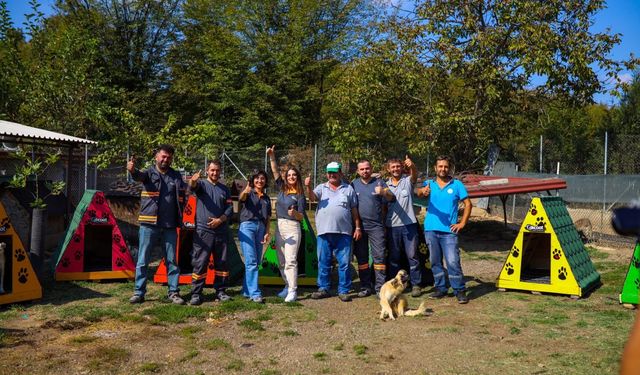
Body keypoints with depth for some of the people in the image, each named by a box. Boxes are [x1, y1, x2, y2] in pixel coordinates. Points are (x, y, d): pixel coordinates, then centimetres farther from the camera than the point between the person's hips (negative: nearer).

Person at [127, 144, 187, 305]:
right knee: (143, 260, 3)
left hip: (170, 226, 3)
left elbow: (181, 198, 13)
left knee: (171, 260, 7)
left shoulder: (176, 176, 9)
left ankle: (174, 293, 15)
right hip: (149, 225, -2)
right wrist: (132, 170, -48)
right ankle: (139, 292, 13)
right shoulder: (149, 173, -1)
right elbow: (139, 176, -25)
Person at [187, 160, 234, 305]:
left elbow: (230, 208, 8)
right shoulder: (202, 184, 3)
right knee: (200, 263, -5)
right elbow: (192, 187, -22)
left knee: (221, 263, 9)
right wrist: (192, 181, -46)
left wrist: (220, 220, -10)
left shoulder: (225, 189, 13)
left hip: (221, 231, 4)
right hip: (203, 230, -4)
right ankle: (196, 294, 0)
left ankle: (220, 291, 19)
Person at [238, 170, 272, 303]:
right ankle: (255, 293, -15)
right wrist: (245, 191, -44)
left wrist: (267, 232, 5)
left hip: (260, 227, 6)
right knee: (251, 261, -13)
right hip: (248, 226, -6)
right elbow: (241, 198, -21)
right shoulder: (249, 193, 3)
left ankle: (246, 290, 17)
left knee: (257, 262, 7)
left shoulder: (266, 198, 19)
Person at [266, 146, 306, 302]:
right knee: (281, 261, 10)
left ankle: (292, 291, -9)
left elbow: (301, 217, -5)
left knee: (290, 261, -11)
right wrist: (272, 157, -5)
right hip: (279, 226, 6)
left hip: (292, 228, -6)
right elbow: (275, 172, 7)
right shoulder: (282, 188, 9)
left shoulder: (300, 195, -5)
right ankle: (288, 286, 21)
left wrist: (294, 213, -25)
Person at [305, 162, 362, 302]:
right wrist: (308, 187, -28)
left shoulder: (348, 189, 11)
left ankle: (343, 290, 10)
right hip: (324, 232, 1)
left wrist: (358, 227, 6)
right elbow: (312, 197, -8)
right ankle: (323, 289, 18)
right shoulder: (321, 188, 11)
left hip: (343, 232, -1)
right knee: (323, 262, 7)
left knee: (344, 263, 1)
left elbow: (354, 210, 11)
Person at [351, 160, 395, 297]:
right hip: (359, 226, 2)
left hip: (376, 225, -2)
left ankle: (380, 287, -2)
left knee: (379, 256, -5)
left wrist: (383, 192, -28)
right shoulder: (354, 184, 9)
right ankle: (365, 287, 16)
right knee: (361, 257, 7)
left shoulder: (379, 182, 5)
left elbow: (392, 198, -6)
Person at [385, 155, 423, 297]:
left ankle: (415, 284, 9)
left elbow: (414, 175, -22)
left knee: (412, 255, 1)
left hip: (409, 224, -3)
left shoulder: (407, 181, 1)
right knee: (393, 257, 10)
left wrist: (412, 166, -45)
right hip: (392, 225, 3)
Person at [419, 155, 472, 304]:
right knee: (435, 261, 10)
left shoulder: (457, 184, 3)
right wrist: (423, 191, -43)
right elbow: (419, 192, -18)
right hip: (431, 229, 2)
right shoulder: (430, 183, 4)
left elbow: (468, 204, 6)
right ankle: (440, 288, 23)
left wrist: (462, 223, -2)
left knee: (453, 261, -7)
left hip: (449, 230, -2)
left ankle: (460, 290, 3)